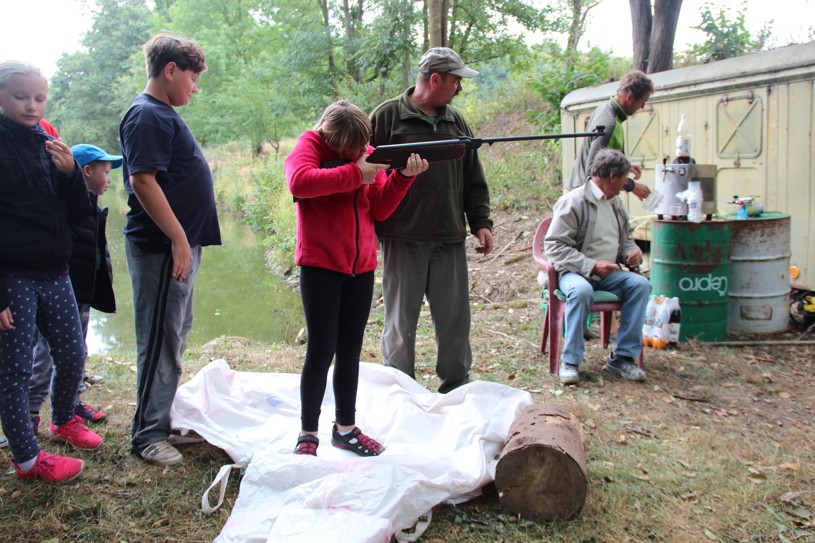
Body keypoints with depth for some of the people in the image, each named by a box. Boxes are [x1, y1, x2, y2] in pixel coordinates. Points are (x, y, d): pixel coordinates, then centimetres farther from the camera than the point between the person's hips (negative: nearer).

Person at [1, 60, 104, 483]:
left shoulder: (48, 145, 9)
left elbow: (78, 215, 8)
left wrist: (69, 173, -11)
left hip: (54, 272, 6)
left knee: (73, 356, 14)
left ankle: (63, 420, 40)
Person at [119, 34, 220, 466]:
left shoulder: (164, 114, 17)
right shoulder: (147, 116, -14)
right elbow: (143, 181, -22)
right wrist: (178, 240, -22)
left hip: (179, 243, 10)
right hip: (162, 247, -10)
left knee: (175, 334, 18)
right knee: (161, 340, -2)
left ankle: (164, 414, 31)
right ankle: (148, 434, 9)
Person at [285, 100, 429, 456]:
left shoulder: (368, 154, 8)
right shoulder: (309, 146, -7)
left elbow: (379, 209, 1)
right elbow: (298, 182, -30)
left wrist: (404, 176, -13)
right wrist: (354, 174, -28)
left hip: (361, 266, 5)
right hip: (320, 265, -5)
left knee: (350, 349, 12)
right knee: (322, 349, -3)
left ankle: (345, 427, 24)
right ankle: (308, 433, 11)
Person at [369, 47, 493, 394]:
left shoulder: (456, 123, 15)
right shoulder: (387, 116, -1)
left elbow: (473, 180, 17)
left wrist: (481, 222, 8)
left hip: (450, 239, 5)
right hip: (403, 238, -4)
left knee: (455, 318, 9)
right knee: (401, 320, 5)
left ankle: (456, 388, 24)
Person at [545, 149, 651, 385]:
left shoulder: (616, 203, 14)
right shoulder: (573, 201, -11)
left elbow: (625, 239, 29)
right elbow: (554, 245, -17)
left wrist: (632, 251, 4)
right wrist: (590, 266, -24)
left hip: (607, 273, 7)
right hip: (574, 272, -6)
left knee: (640, 284, -19)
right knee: (581, 290, -38)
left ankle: (622, 357, -14)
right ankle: (570, 361, -24)